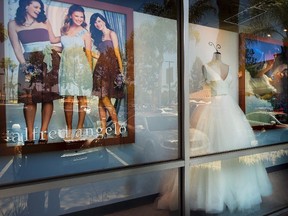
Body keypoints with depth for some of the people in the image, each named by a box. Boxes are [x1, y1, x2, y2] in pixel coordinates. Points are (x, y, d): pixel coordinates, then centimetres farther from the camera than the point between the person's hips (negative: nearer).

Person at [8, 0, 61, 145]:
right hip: (29, 62, -1)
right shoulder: (13, 24, 9)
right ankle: (30, 134, -4)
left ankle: (44, 131, -5)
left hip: (49, 61, 1)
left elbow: (53, 40, 21)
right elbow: (17, 48, 3)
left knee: (48, 96, -8)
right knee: (29, 97, -8)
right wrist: (24, 64, -9)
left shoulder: (45, 22, 14)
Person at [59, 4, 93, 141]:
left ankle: (79, 130, 5)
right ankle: (69, 130, 4)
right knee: (68, 98, -2)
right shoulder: (63, 30, 15)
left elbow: (88, 53, 1)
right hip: (67, 67, 3)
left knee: (82, 98, -2)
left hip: (81, 67, -2)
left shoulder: (85, 33, 5)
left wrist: (90, 71, -4)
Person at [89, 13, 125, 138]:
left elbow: (117, 52, -6)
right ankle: (103, 130, 3)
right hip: (100, 68, 6)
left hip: (110, 68, -6)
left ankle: (117, 129, -6)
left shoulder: (111, 33, 3)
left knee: (105, 99, -13)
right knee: (101, 99, 0)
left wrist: (121, 70, -12)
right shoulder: (99, 36, 23)